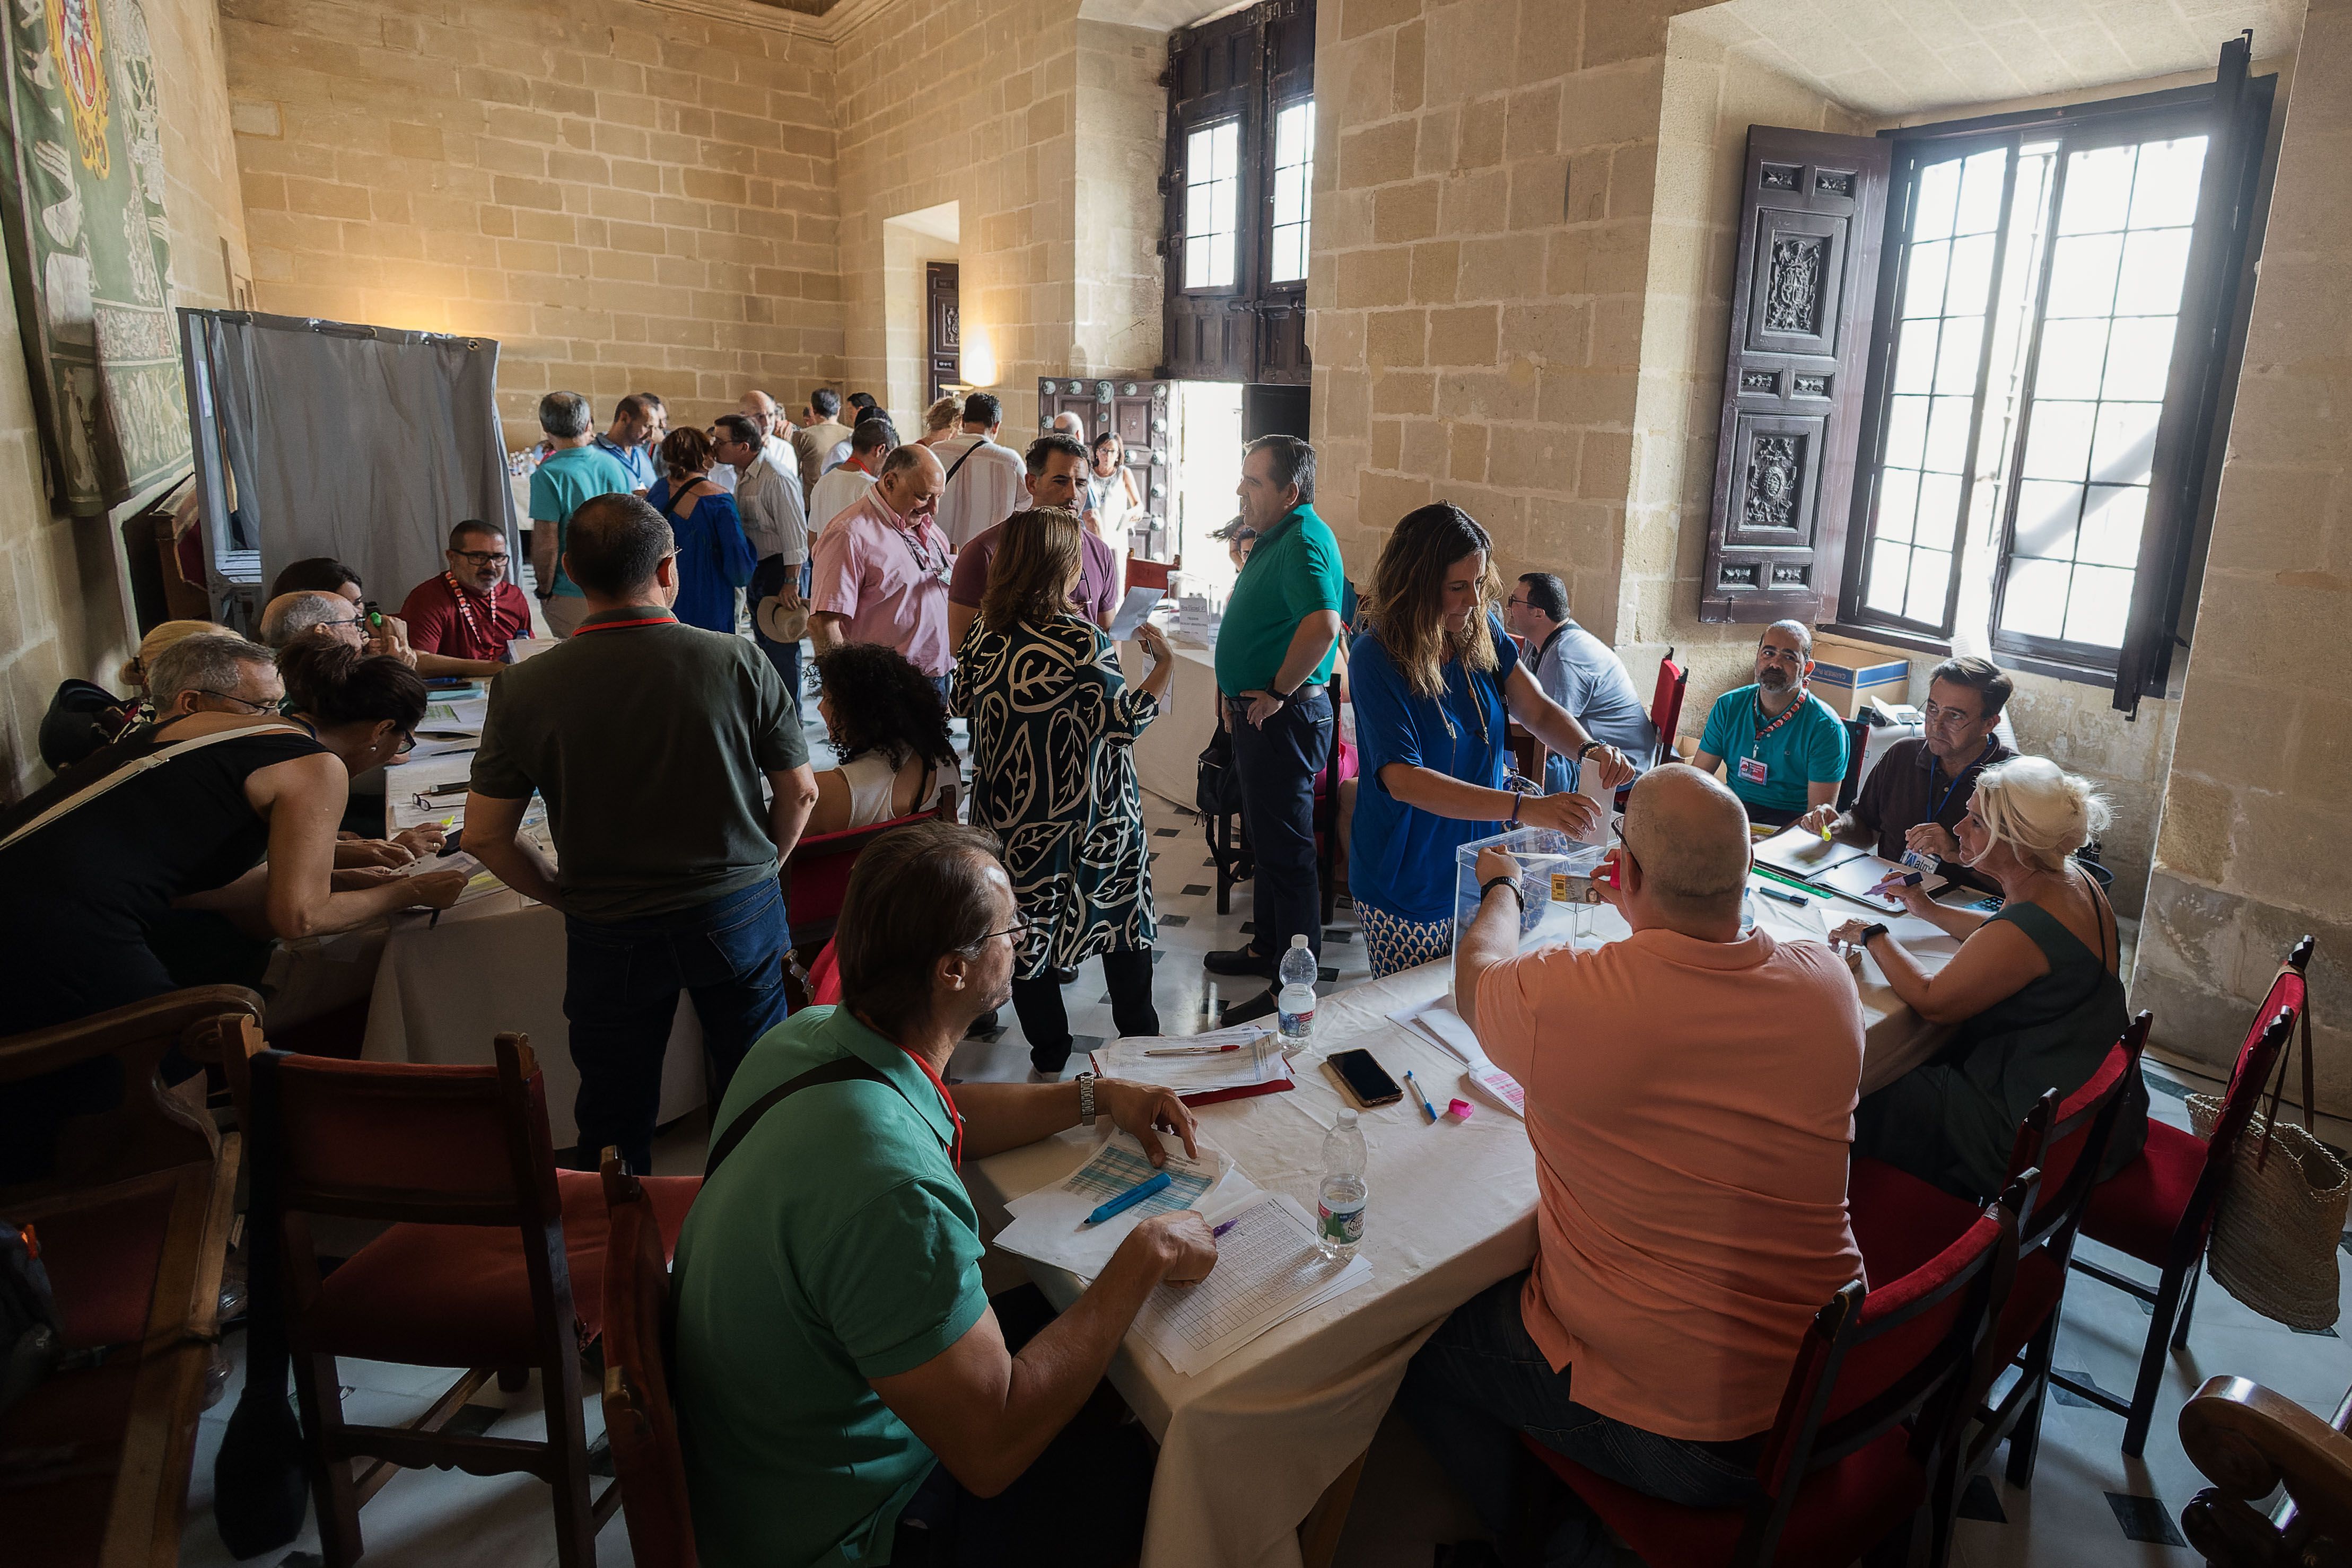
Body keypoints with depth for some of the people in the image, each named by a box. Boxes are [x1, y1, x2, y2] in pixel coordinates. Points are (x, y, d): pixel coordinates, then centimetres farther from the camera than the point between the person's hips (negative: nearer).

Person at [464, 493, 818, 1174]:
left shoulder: (523, 689, -13)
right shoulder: (738, 662, -15)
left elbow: (485, 835, -6)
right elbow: (800, 792, -6)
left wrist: (570, 896, 9)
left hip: (609, 937, 0)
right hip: (740, 914, 0)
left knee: (616, 1119, 20)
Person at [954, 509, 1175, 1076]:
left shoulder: (985, 633, -4)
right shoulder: (1082, 641, -20)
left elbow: (961, 702, 10)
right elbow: (1122, 719, -18)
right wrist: (1166, 665, -7)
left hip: (1010, 818, 4)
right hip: (1092, 820, -4)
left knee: (1027, 929, 14)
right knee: (1122, 921, 17)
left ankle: (1049, 1057, 25)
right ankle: (1140, 1036, 32)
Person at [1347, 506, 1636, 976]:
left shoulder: (1483, 633, -2)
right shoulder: (1377, 658, -21)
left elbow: (1539, 710, -1)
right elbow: (1403, 779, -29)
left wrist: (1589, 750, -24)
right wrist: (1524, 808, -38)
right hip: (1408, 890, -5)